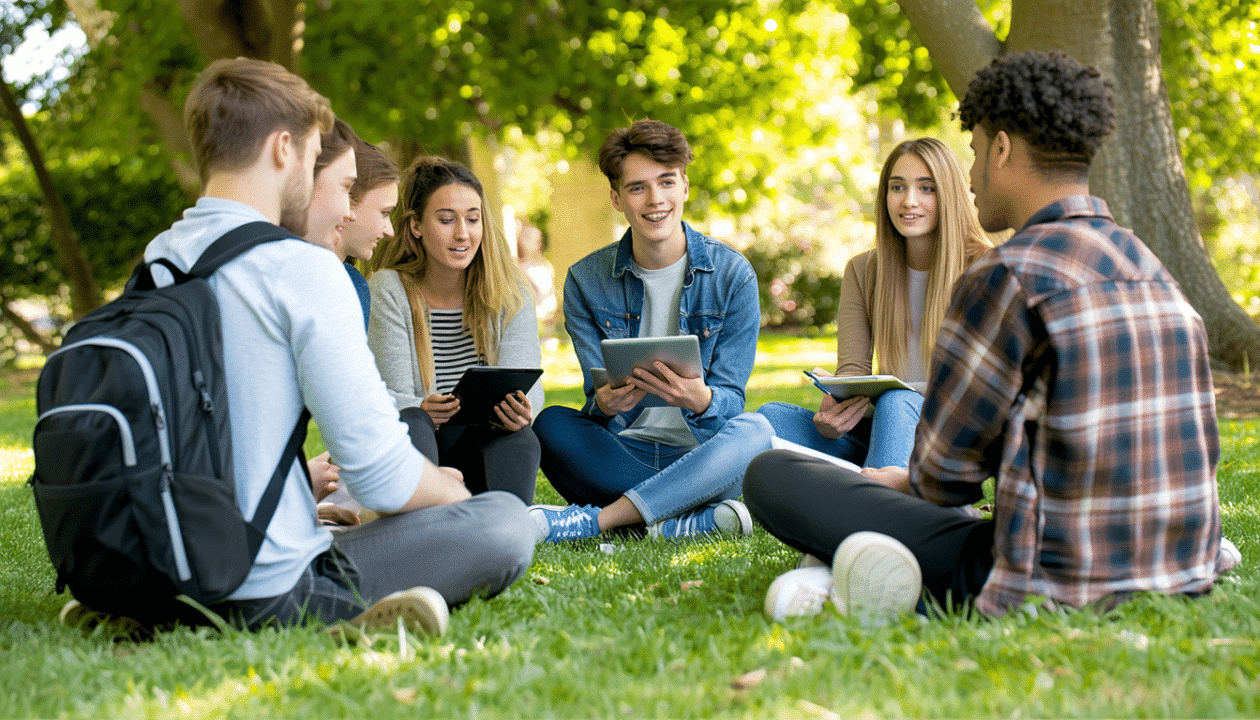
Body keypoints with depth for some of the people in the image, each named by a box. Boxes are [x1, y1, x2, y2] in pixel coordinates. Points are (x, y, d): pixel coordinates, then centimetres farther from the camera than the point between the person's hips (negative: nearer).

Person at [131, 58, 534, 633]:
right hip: (269, 593, -8)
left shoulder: (151, 263, 8)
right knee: (506, 521, 0)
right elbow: (382, 475, -16)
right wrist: (454, 492, 5)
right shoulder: (301, 269, -14)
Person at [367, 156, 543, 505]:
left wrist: (521, 408, -35)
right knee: (410, 423, -34)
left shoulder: (509, 290, 1)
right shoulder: (389, 290, -5)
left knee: (520, 437, -31)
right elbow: (390, 396, -11)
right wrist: (421, 409, -37)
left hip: (487, 450, 1)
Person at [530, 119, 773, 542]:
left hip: (703, 457, -1)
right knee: (550, 424, -27)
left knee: (753, 430, -33)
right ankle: (691, 520, -31)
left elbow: (730, 401, -6)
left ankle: (588, 520, -36)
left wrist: (699, 400, -31)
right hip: (621, 455, 1)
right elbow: (599, 397, -3)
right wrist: (606, 404, -29)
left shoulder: (732, 275, -2)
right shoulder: (586, 281, 2)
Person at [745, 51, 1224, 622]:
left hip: (1054, 591, -8)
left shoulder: (1008, 277, -15)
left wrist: (901, 481, 19)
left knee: (771, 473, 1)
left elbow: (944, 477, -8)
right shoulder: (1151, 270, 11)